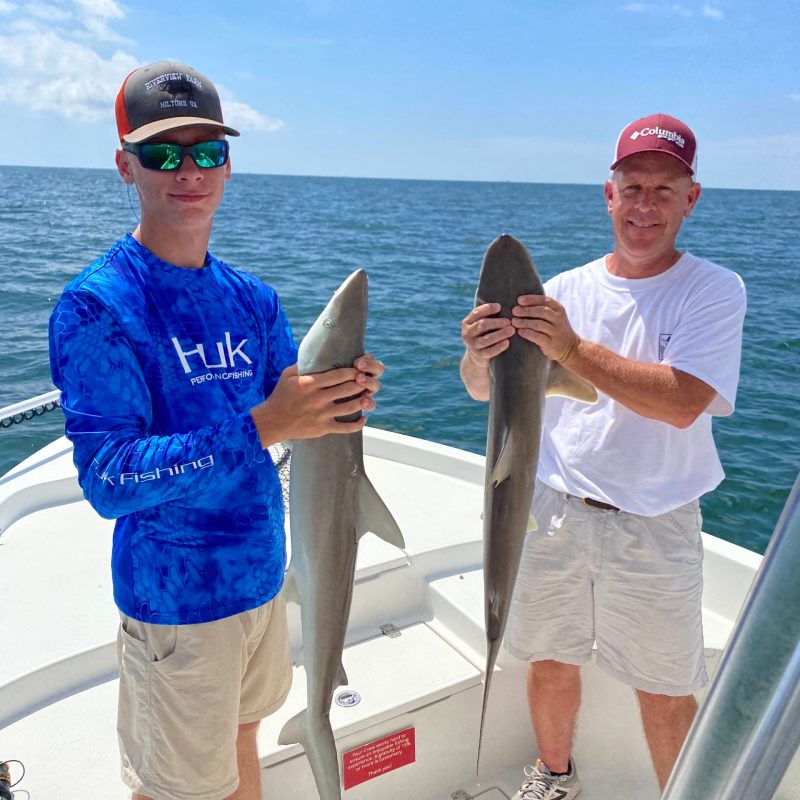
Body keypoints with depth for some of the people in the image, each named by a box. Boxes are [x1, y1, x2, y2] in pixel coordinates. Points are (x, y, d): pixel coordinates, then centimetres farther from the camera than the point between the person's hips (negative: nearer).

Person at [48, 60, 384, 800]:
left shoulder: (253, 298, 2)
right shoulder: (96, 305, -18)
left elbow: (295, 420, 4)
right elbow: (107, 480, -24)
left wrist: (345, 398, -19)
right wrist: (260, 426, -34)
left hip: (262, 573, 6)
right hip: (177, 594, -6)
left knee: (240, 740, 26)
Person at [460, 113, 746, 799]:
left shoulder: (713, 290, -6)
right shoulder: (567, 289, 2)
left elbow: (683, 403, -22)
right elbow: (487, 392, -4)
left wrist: (574, 349, -31)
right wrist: (480, 355, -27)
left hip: (654, 530, -2)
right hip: (554, 512, 3)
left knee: (666, 691, 11)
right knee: (552, 663, 18)